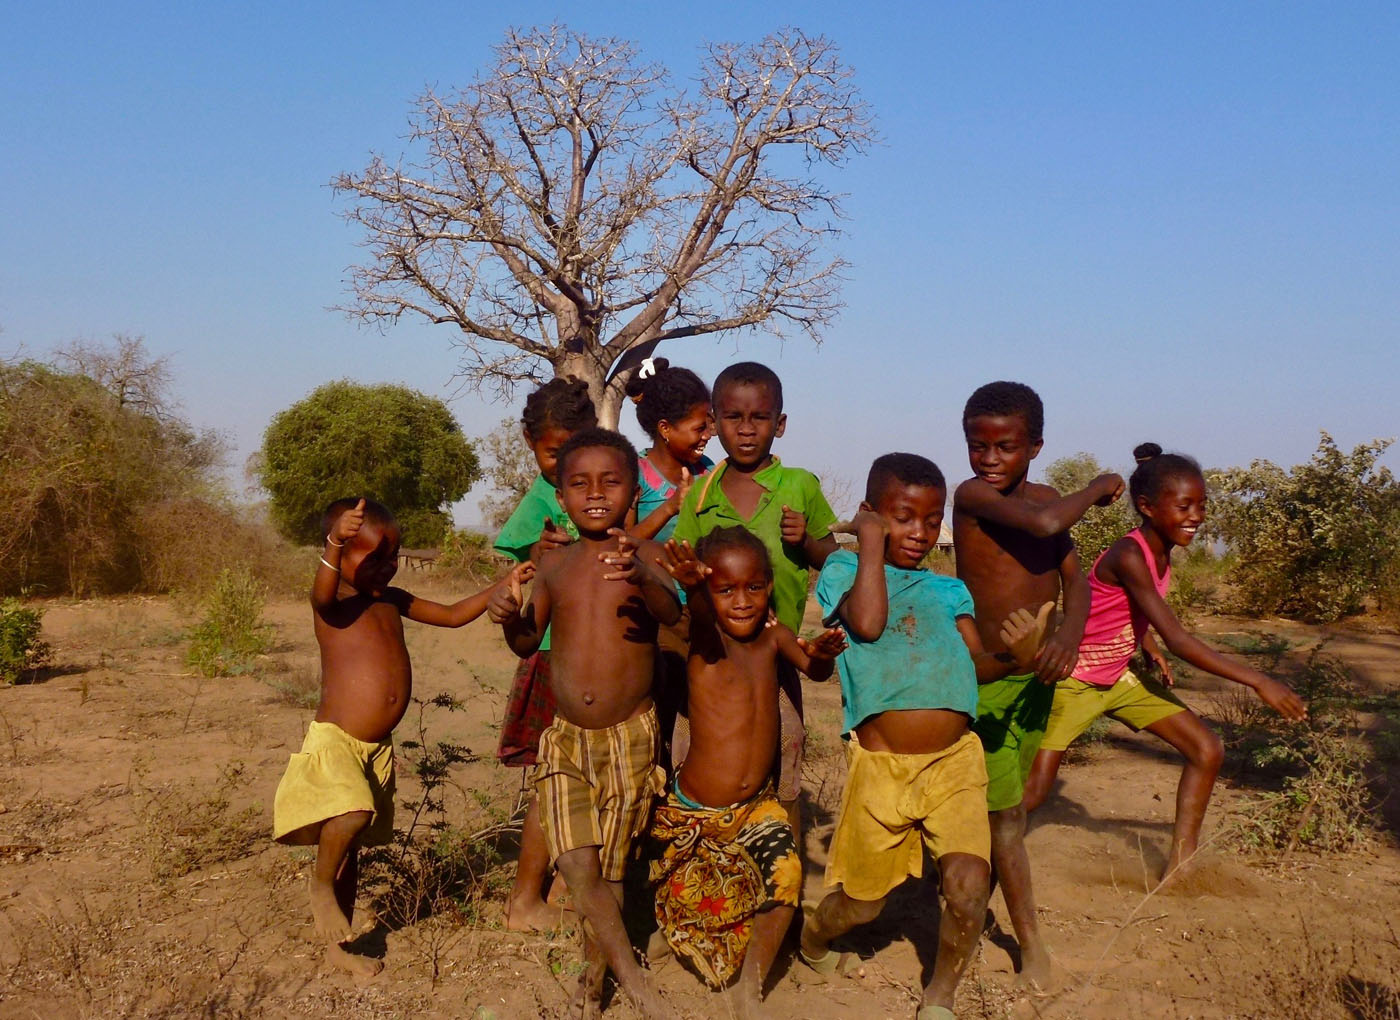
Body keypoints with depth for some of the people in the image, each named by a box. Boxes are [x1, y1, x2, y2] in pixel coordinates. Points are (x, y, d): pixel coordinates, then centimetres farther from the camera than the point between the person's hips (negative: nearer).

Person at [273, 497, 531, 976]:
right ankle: (321, 885, -4)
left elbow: (453, 615, 19)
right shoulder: (333, 602, -10)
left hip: (377, 748, 7)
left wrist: (504, 586, 9)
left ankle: (337, 943, 29)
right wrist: (334, 544, -55)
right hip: (334, 741, -7)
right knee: (352, 814, -33)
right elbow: (323, 591, -35)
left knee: (351, 844, 16)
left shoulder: (391, 600, 11)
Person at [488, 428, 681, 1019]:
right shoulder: (554, 564, 4)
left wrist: (642, 579, -49)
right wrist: (510, 618, -10)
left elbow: (672, 612, -27)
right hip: (565, 737, 2)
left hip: (630, 738, -2)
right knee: (576, 864, -11)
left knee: (610, 866, 7)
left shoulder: (646, 556, -7)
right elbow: (527, 642, 13)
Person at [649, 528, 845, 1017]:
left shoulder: (773, 637, -2)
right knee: (692, 901, 10)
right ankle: (666, 933, 47)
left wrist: (821, 655, -42)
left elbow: (813, 669, -17)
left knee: (785, 875, -19)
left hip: (757, 804, 2)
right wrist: (692, 585, -61)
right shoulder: (704, 638, -14)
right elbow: (700, 611, -37)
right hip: (694, 810, -2)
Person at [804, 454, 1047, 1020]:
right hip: (880, 764, -2)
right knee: (863, 901, 11)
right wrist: (872, 542, -5)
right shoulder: (845, 567, 4)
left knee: (969, 888, -14)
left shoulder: (948, 590, 15)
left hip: (954, 760, 3)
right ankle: (814, 932, 47)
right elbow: (867, 622, -16)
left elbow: (978, 663, 5)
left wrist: (1016, 655, -17)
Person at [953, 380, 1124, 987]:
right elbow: (1044, 524, -32)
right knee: (1005, 812, -1)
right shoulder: (972, 493, -16)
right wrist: (1097, 490, -13)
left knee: (1010, 801, 16)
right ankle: (1031, 942, 10)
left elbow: (1073, 576, 1)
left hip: (1038, 671, 6)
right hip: (985, 676, -6)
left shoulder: (1046, 497, 6)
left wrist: (1070, 632, -19)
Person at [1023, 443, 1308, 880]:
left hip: (1119, 677, 9)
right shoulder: (1129, 557, -28)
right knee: (1032, 792, -9)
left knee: (1207, 750, 2)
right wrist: (1258, 681, -31)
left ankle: (1178, 866, 11)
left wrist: (1146, 651, 4)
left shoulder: (1162, 553, -1)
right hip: (1073, 681, -8)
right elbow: (1177, 640, -32)